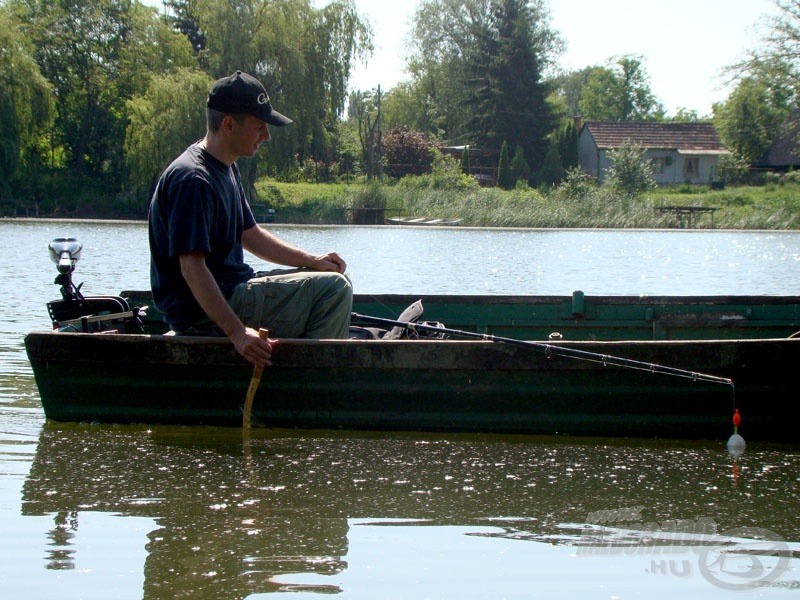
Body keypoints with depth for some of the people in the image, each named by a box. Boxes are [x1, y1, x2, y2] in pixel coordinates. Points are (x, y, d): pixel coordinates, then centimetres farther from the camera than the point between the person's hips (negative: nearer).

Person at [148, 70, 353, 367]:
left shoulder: (227, 169, 13)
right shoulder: (192, 179, -21)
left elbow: (249, 235, 21)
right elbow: (191, 266, -28)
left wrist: (313, 261, 7)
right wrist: (237, 332, -35)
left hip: (233, 289, 11)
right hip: (205, 312, -11)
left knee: (331, 277, 21)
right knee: (333, 288, -19)